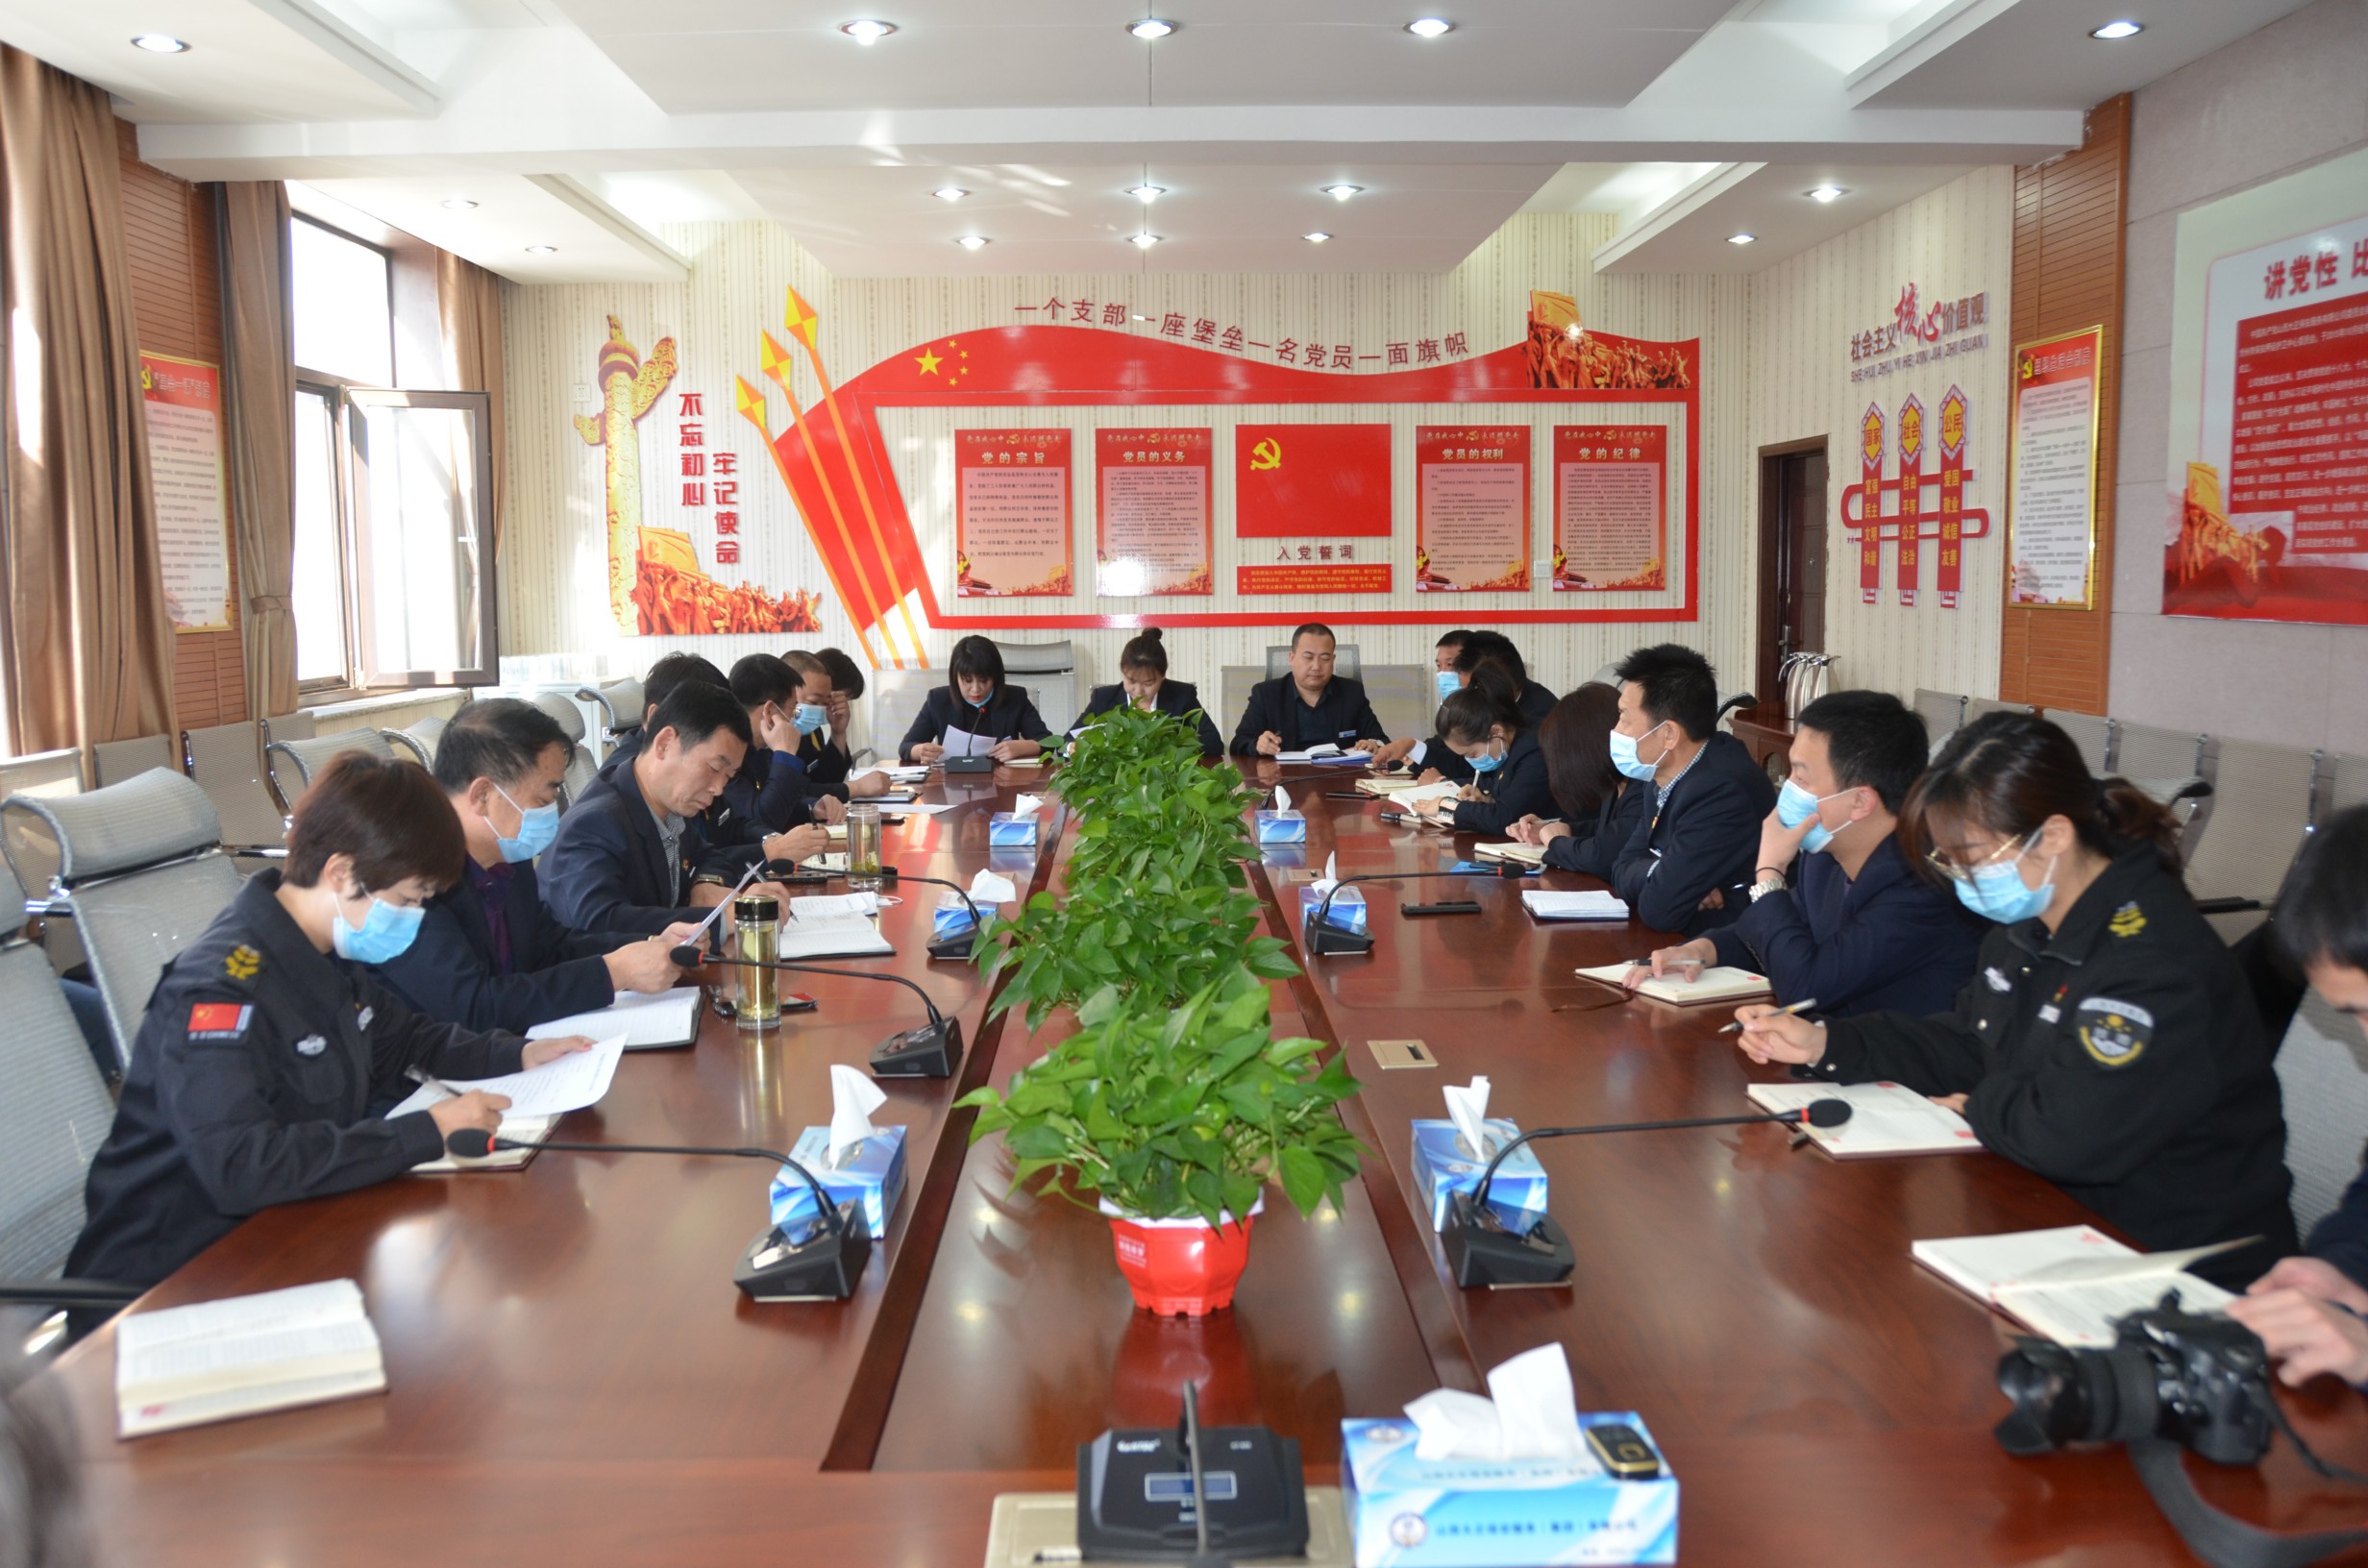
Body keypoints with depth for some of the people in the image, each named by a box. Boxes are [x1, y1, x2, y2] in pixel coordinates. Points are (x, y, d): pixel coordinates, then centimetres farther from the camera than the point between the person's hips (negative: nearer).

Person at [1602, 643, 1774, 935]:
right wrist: (1673, 879, -14)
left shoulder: (1722, 792, -24)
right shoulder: (1672, 774, 2)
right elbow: (1623, 869, 4)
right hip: (1678, 941, 7)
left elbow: (1659, 908, -26)